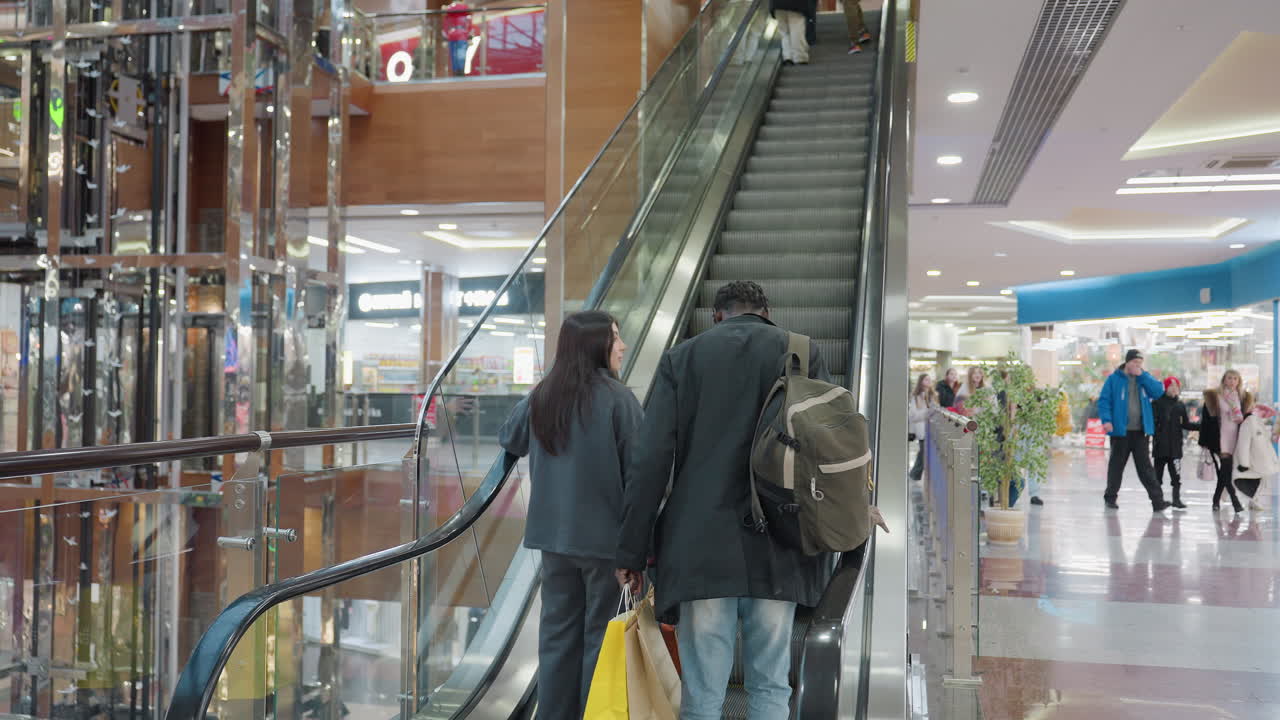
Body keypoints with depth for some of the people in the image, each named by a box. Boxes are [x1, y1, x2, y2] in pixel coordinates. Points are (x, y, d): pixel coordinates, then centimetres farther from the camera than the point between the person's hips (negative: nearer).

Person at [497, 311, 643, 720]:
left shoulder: (541, 398, 3)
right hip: (606, 534, -5)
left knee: (558, 632, 14)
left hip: (553, 534, 5)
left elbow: (509, 441, 20)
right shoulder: (618, 399, -14)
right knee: (602, 636, 6)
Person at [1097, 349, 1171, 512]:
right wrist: (1106, 420, -17)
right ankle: (1110, 498, 18)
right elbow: (1104, 401, -5)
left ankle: (1157, 500, -1)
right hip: (1120, 431, -3)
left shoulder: (1144, 377, 10)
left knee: (1145, 467, 1)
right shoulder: (1114, 379, -2)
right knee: (1117, 465, 7)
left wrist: (1142, 376, -10)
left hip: (1140, 431, 3)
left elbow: (1159, 391, -5)